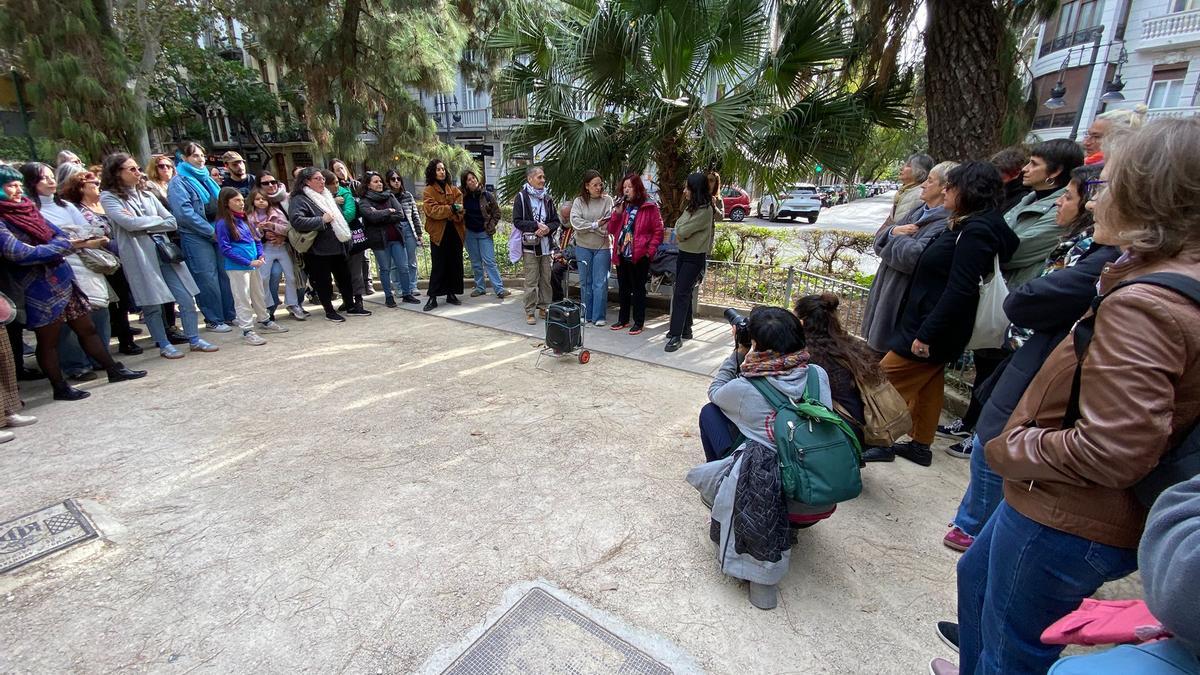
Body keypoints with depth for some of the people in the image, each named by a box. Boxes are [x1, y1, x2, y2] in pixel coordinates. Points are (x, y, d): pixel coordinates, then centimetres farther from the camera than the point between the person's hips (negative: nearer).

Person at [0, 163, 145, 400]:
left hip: (62, 278, 7)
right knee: (48, 340, 6)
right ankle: (60, 387, 17)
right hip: (40, 287, -6)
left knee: (87, 329, 13)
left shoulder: (27, 207, 10)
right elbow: (19, 253, -19)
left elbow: (57, 235, 11)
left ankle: (114, 370, 22)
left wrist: (83, 243, -7)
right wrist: (66, 245, -18)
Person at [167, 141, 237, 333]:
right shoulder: (178, 182, -2)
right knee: (208, 279, -5)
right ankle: (214, 320, 3)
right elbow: (184, 212, -14)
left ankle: (230, 314, 15)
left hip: (218, 234, 6)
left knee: (225, 275, 6)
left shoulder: (207, 179, 19)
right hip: (196, 238, -6)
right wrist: (211, 232, -16)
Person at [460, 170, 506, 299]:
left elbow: (497, 212, 1)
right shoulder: (463, 197, 0)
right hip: (469, 233, 3)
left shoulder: (487, 195, -4)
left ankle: (499, 289, -8)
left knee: (489, 261, -8)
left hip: (484, 233, -3)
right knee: (475, 263, 9)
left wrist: (490, 227, -6)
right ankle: (480, 287, 19)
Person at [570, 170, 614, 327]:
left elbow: (609, 223, -11)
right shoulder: (579, 201, 2)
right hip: (583, 247, 2)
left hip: (602, 247, -2)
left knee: (600, 283, 0)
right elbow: (575, 222, -11)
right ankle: (587, 315, 21)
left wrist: (587, 227, -15)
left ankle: (599, 316, 9)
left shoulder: (607, 200, -1)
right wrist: (595, 225, -15)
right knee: (585, 282, 10)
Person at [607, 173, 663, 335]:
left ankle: (638, 322, 12)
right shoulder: (622, 206, 12)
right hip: (621, 255, 6)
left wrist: (650, 250, -12)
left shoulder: (649, 207, -6)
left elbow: (658, 231, -6)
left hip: (639, 256, -6)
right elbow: (612, 230, 10)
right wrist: (617, 213, -5)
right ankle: (623, 319, 27)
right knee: (623, 288, 14)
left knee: (638, 289, 2)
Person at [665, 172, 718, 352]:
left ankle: (676, 336, -9)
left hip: (694, 257, -9)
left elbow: (682, 231, -21)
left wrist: (680, 233, 0)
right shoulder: (691, 206, 9)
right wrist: (681, 234, -10)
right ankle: (685, 329, 25)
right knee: (684, 293, 14)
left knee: (681, 294, -12)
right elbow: (678, 226, 9)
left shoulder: (704, 210, -19)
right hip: (683, 253, 9)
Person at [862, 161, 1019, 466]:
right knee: (928, 385, 17)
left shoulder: (976, 231, -20)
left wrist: (925, 335, -24)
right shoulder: (962, 226, 9)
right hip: (929, 323, 10)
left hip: (933, 328, -10)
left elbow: (959, 291, -25)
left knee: (885, 380, -3)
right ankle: (920, 445, 29)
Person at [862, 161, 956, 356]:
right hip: (886, 289, 9)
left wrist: (897, 237, -10)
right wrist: (894, 231, -11)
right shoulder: (919, 210, 11)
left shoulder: (946, 223, -17)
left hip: (904, 300, -8)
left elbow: (915, 257, -29)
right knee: (880, 347, 19)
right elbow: (880, 238, 12)